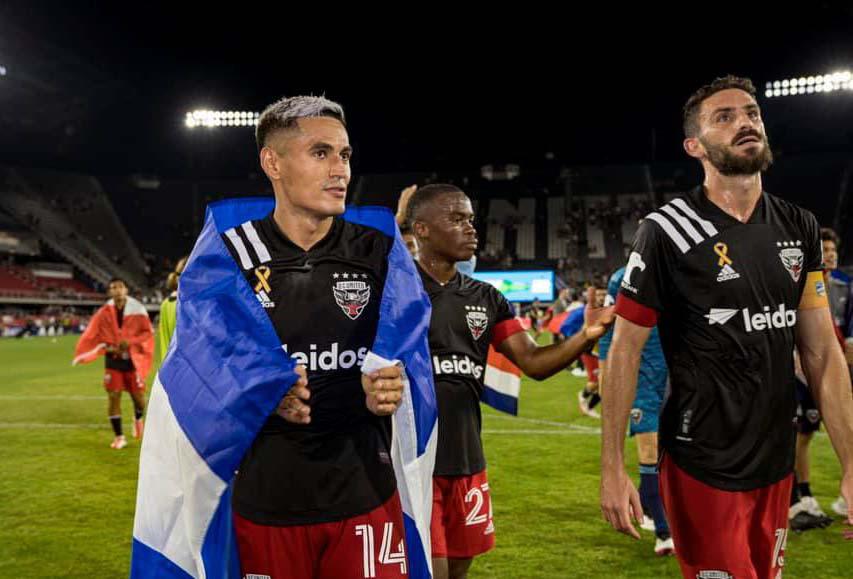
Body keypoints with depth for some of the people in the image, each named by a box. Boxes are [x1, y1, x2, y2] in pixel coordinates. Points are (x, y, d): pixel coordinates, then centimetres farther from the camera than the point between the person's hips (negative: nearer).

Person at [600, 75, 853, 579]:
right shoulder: (669, 232, -12)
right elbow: (625, 352, -10)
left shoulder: (800, 228, 5)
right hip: (704, 466, -6)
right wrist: (613, 469, -12)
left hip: (777, 464, 6)